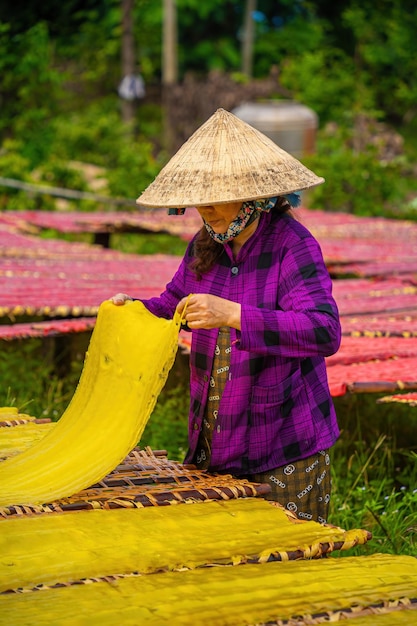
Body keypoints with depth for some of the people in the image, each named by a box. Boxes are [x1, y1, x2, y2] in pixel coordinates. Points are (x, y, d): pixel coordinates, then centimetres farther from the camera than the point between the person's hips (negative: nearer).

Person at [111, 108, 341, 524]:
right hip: (213, 445, 6)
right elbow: (171, 306, 21)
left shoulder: (292, 245, -15)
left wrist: (232, 315, -37)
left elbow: (325, 332, -28)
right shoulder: (205, 245, 4)